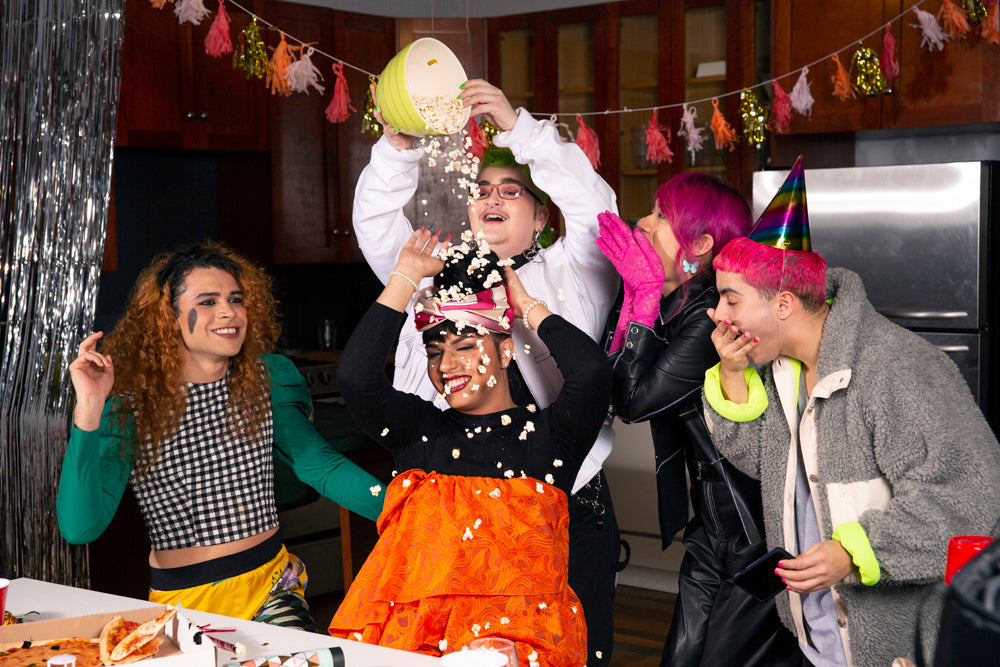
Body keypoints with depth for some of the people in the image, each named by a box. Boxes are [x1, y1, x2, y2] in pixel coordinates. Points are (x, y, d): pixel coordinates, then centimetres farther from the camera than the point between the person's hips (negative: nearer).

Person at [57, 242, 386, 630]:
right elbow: (80, 527, -16)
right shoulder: (130, 406, -7)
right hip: (182, 599, -1)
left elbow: (318, 464, 1)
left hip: (269, 584, 1)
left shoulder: (265, 379, 5)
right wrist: (89, 409, -23)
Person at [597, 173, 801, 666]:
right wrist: (639, 295, -4)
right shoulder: (670, 306, 7)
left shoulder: (710, 317, -21)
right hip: (712, 528, 9)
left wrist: (644, 294, -20)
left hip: (758, 530, -9)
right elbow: (607, 396, 0)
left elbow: (633, 401, -23)